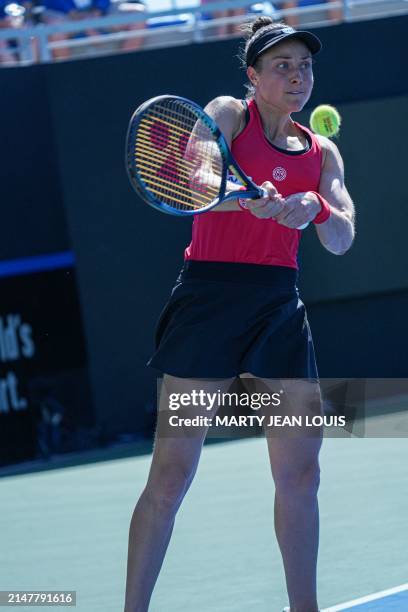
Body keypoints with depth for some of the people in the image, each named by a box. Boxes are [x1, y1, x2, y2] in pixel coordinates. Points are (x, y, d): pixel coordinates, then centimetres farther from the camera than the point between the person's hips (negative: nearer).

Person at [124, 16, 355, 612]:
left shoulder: (322, 153, 13)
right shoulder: (228, 114, 0)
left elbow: (341, 241, 3)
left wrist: (313, 206, -18)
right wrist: (253, 197, -36)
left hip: (281, 309, 5)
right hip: (209, 298, -5)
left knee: (301, 476, 7)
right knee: (171, 476, -7)